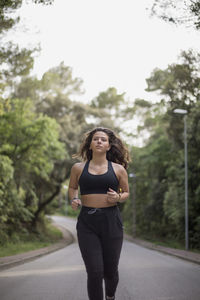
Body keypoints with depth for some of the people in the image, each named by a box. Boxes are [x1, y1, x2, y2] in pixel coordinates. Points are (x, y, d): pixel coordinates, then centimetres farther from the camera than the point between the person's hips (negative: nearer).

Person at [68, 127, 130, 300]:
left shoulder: (118, 169, 4)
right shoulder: (78, 168, 6)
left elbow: (126, 192, 16)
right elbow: (72, 188, 22)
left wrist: (118, 197, -6)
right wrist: (74, 199, 1)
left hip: (111, 222, 1)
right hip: (87, 223, 0)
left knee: (110, 270, 10)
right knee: (94, 272, -9)